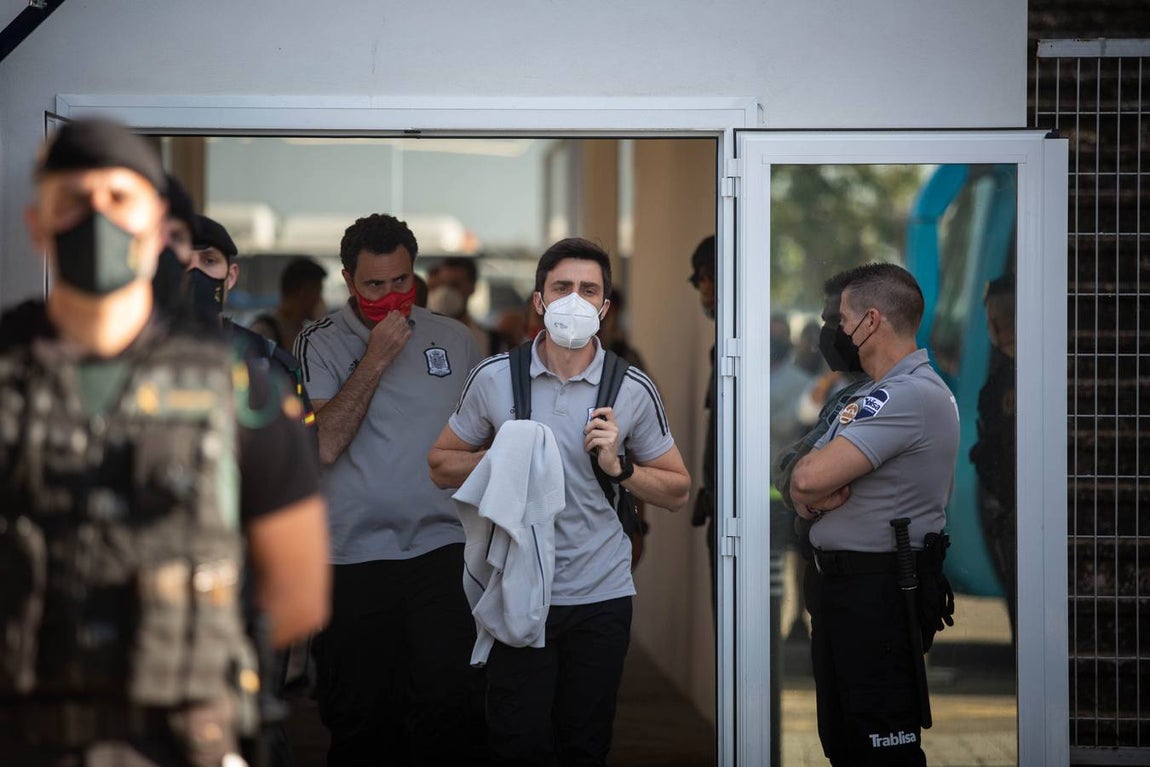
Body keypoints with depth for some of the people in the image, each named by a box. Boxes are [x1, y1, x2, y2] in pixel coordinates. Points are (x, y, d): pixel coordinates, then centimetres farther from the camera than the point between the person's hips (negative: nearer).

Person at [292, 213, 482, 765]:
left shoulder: (453, 340, 9)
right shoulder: (320, 345, 0)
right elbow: (323, 446, -14)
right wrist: (375, 358, -14)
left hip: (441, 552, 2)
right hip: (354, 558, -1)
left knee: (445, 705, -8)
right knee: (363, 718, 5)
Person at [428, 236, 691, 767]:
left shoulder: (633, 390, -2)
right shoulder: (494, 377, -2)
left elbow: (677, 491, 5)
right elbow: (441, 466, 7)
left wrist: (618, 467, -12)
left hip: (601, 597, 1)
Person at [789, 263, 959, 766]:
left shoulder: (913, 395, -18)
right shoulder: (883, 394, 16)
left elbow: (810, 477, -25)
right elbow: (804, 478, 13)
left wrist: (808, 493, -3)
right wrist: (812, 496, -10)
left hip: (880, 593, -10)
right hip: (842, 583, 10)